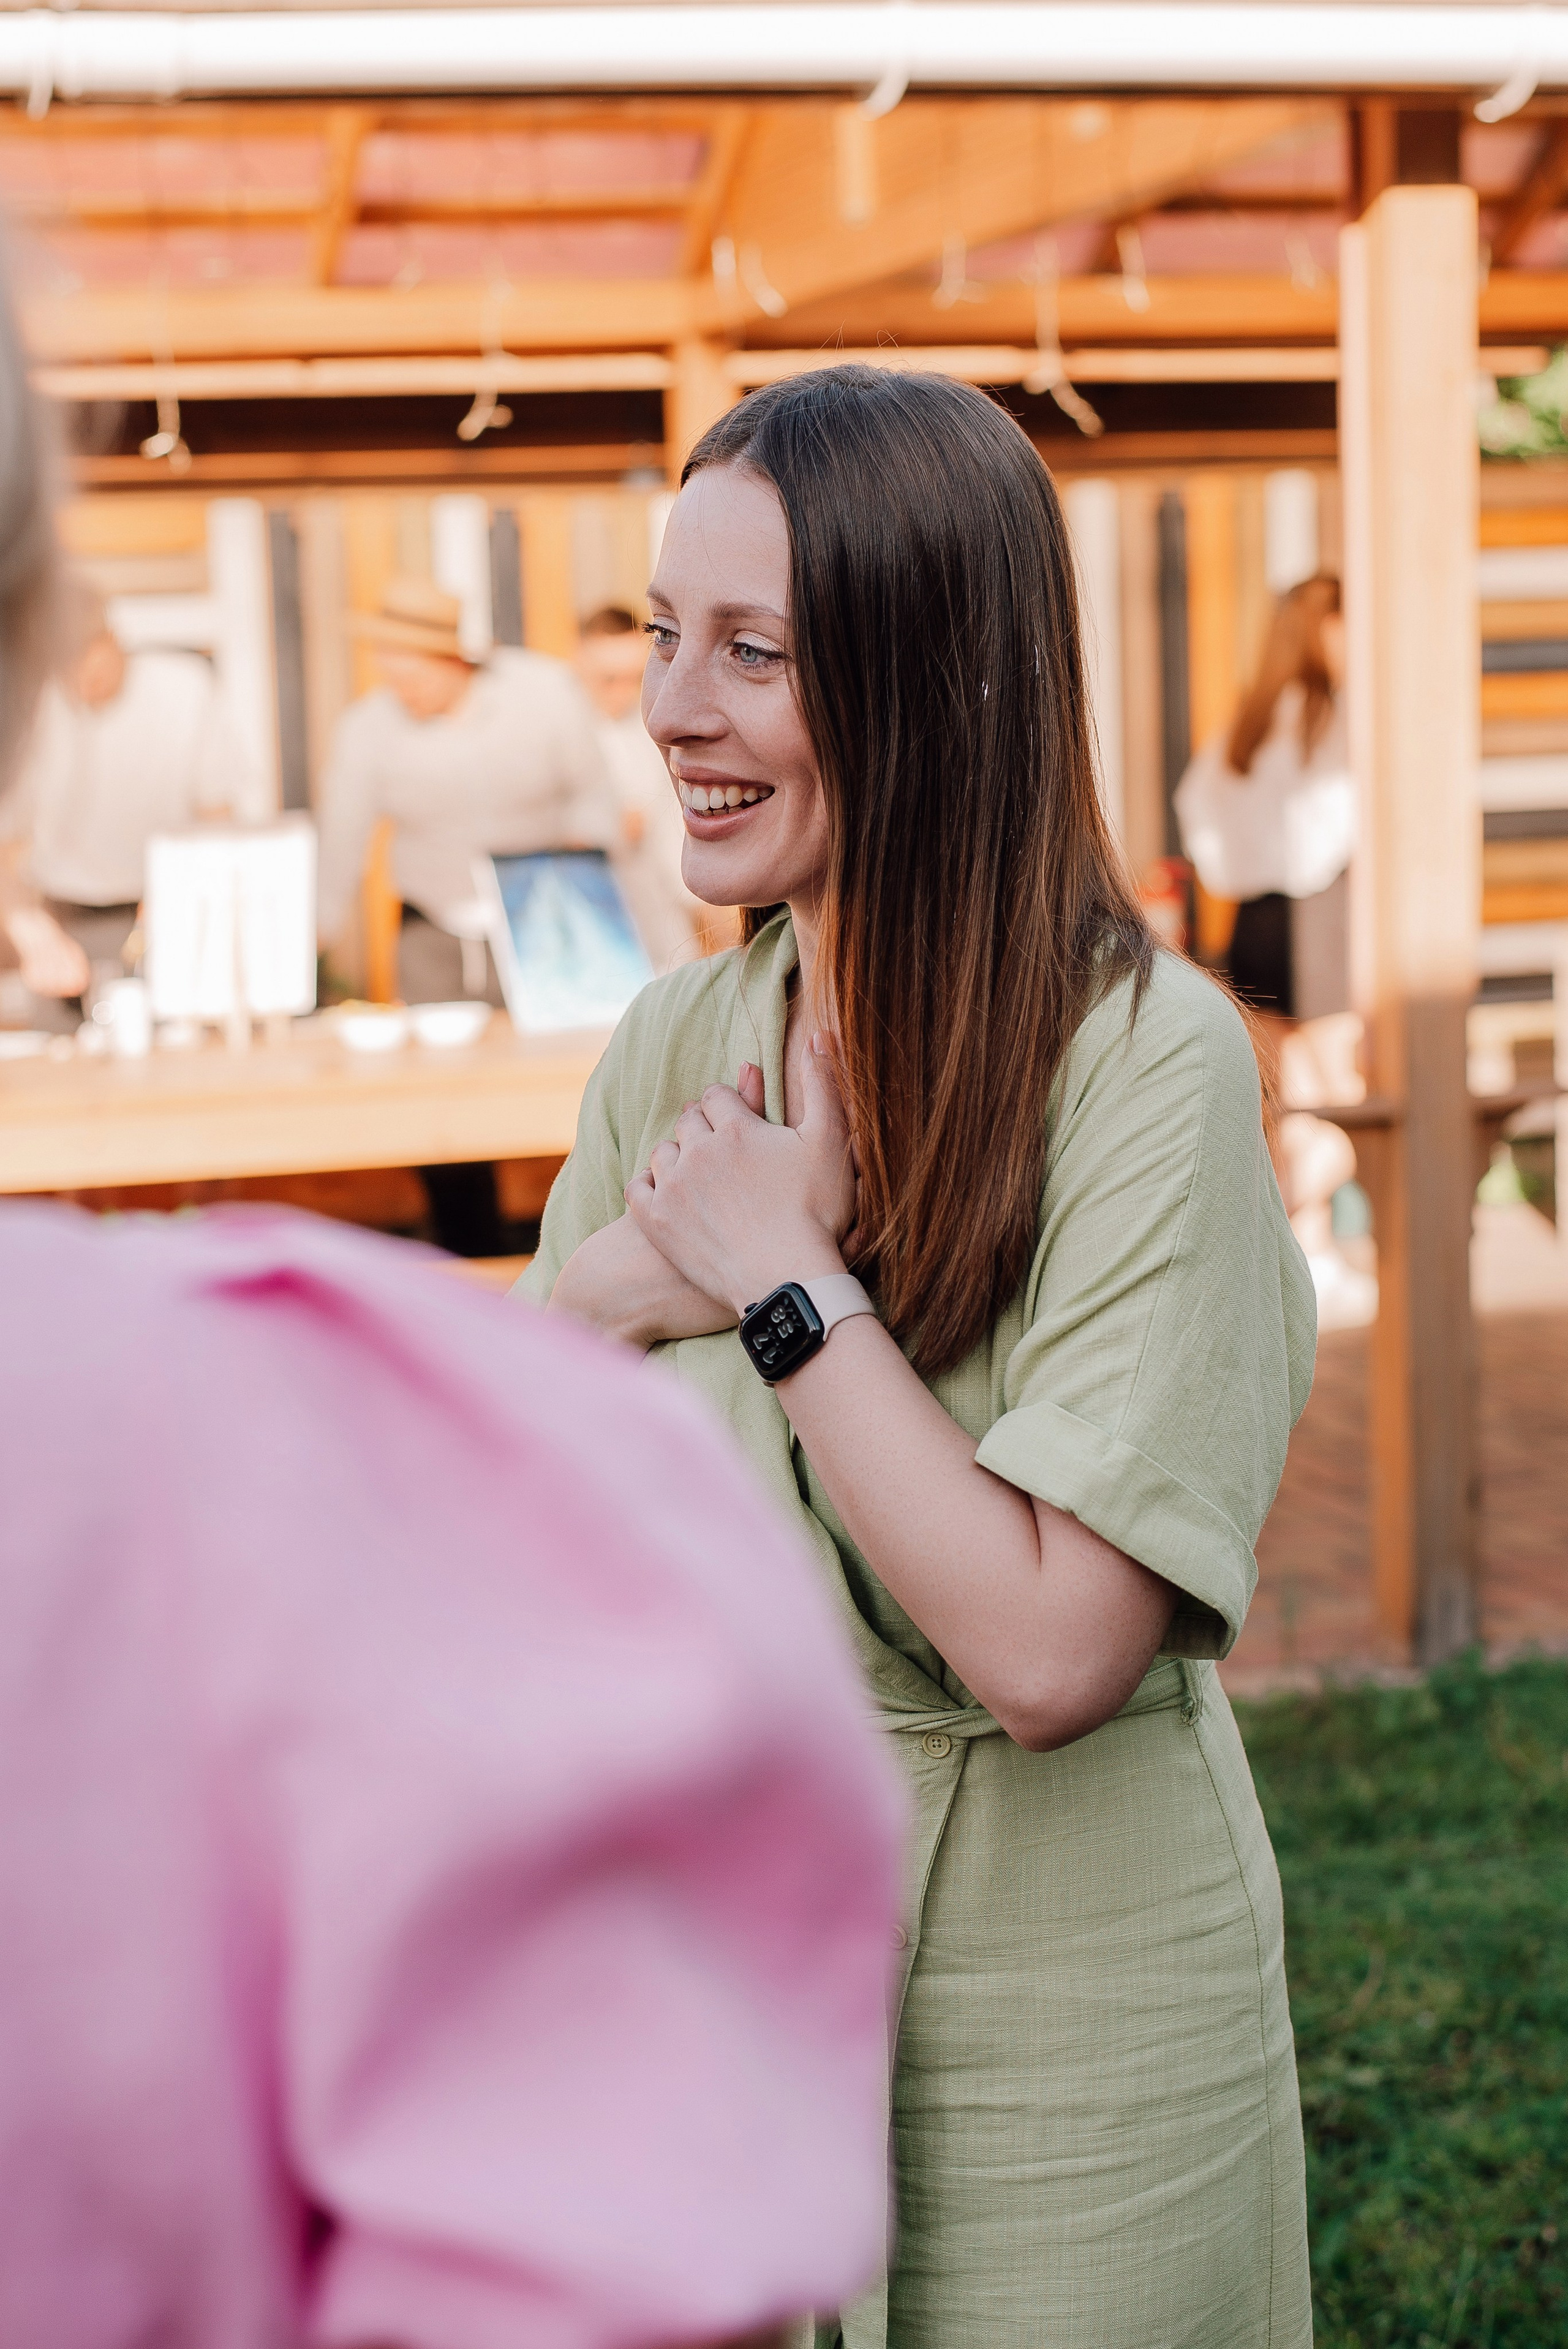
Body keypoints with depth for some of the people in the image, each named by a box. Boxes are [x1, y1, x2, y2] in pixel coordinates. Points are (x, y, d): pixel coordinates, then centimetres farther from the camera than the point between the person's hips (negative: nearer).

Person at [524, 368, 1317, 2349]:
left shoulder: (1144, 1057, -18)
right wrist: (623, 1288, -16)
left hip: (1054, 1996, -5)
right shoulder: (675, 1044, 1)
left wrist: (785, 1279, -18)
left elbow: (1049, 1649, -24)